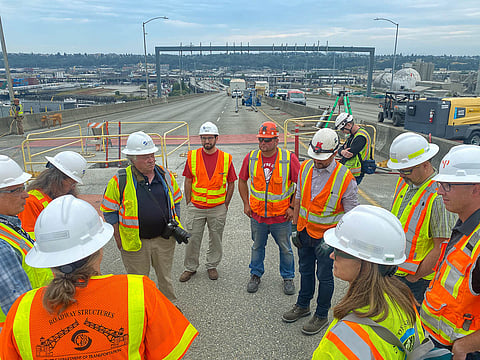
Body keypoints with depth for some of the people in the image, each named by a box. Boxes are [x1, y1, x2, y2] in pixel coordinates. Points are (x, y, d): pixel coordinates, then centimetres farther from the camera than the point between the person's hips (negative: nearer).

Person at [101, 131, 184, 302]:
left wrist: (175, 225, 6)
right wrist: (119, 240, -4)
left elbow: (175, 202, 12)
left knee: (166, 277, 20)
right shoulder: (120, 181, -10)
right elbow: (109, 211, -4)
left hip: (164, 239, 3)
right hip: (135, 242, -2)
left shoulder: (165, 175, 0)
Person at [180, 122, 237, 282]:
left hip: (218, 208, 0)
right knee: (192, 238, 9)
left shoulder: (226, 158, -4)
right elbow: (188, 181, 3)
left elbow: (231, 183, 3)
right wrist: (189, 203, 1)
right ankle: (190, 267, 29)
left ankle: (212, 266, 34)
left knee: (216, 239, 13)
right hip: (196, 207, 0)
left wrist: (225, 205, 2)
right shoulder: (192, 156, -3)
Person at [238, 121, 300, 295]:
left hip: (281, 215, -2)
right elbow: (242, 181, 9)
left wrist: (293, 207, -8)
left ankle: (288, 277, 36)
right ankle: (255, 274, 40)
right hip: (257, 215, 2)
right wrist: (246, 203, 3)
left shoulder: (289, 158, -13)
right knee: (257, 246, 19)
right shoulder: (251, 158, -4)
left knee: (285, 249, 14)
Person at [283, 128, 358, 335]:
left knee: (324, 276, 12)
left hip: (327, 236, -5)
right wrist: (296, 226, 8)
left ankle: (322, 315, 32)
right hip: (305, 232, 5)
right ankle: (303, 306, 42)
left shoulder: (345, 178, -19)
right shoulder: (305, 168, -5)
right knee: (305, 270, 21)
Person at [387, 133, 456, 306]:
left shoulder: (440, 196, -23)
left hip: (418, 280, -7)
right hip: (393, 270, 7)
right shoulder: (404, 182, 3)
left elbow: (441, 248, -21)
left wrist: (414, 276, -13)